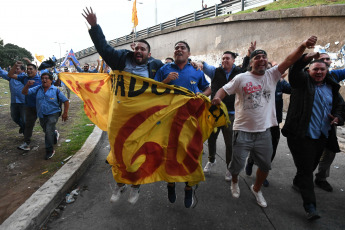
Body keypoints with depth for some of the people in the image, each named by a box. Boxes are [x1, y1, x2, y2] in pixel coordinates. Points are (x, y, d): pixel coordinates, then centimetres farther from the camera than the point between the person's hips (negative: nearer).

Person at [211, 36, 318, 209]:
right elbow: (224, 90, -2)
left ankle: (256, 189, 44)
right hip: (243, 131, -3)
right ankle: (234, 182, 42)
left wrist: (303, 46, -25)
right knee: (237, 165, 7)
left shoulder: (272, 75, 4)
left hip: (264, 132, 4)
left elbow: (289, 60, -7)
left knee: (265, 166, 16)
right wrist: (217, 97, -24)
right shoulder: (241, 78, -4)